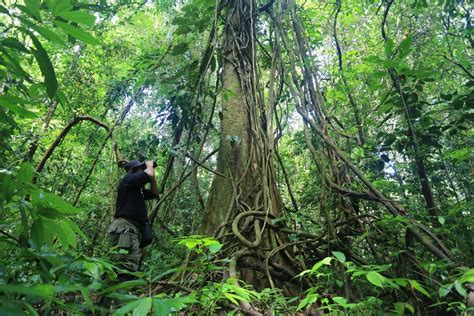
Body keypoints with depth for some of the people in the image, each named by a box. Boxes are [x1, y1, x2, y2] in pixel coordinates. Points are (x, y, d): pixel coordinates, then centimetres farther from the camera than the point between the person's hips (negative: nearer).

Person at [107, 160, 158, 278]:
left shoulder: (137, 188, 25)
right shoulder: (128, 179, -2)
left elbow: (154, 194, 32)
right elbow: (148, 174, -15)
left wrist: (153, 175, 24)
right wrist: (149, 165, 7)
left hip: (134, 230, 10)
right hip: (125, 228, -10)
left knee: (130, 268, 9)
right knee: (126, 268, -17)